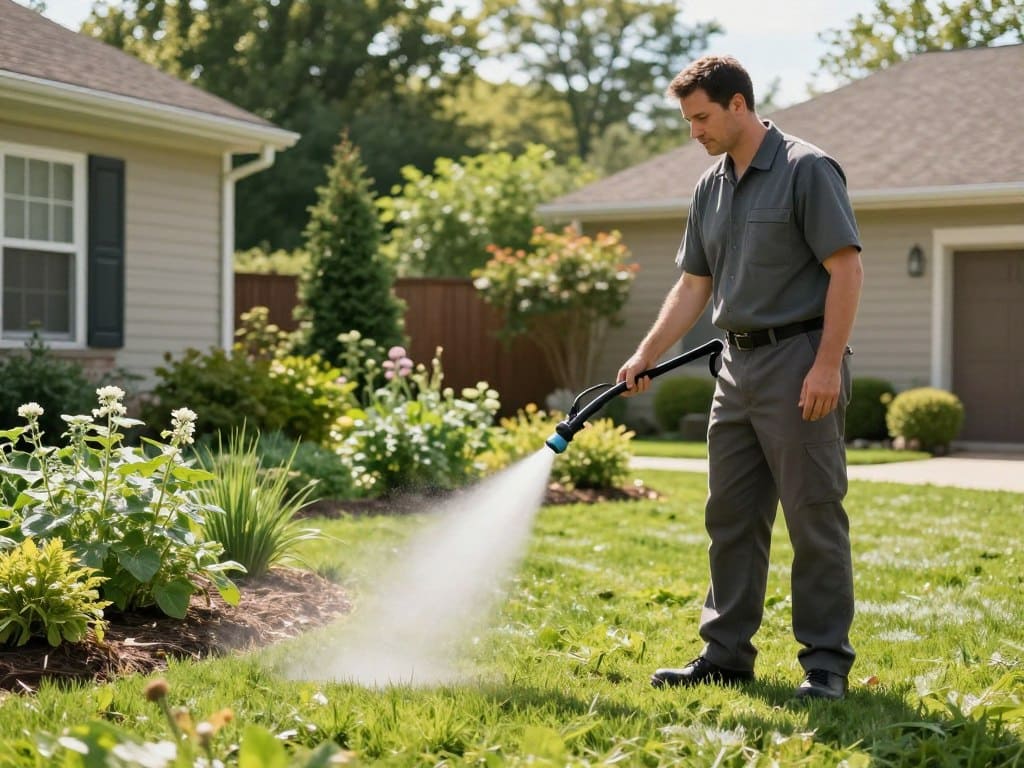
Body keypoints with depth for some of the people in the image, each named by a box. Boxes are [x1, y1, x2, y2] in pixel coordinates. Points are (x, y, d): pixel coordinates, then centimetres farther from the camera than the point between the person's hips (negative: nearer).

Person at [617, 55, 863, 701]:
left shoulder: (807, 169, -9)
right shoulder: (712, 187, 14)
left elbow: (847, 269, -14)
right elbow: (694, 287, 18)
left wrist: (827, 364, -20)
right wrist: (645, 357, 10)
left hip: (799, 361, -8)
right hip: (739, 364, 8)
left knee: (814, 515, -3)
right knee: (731, 517, 9)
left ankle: (827, 663, 4)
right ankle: (727, 654, 17)